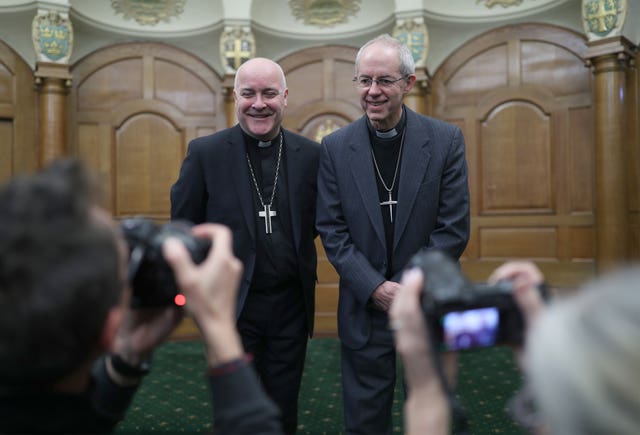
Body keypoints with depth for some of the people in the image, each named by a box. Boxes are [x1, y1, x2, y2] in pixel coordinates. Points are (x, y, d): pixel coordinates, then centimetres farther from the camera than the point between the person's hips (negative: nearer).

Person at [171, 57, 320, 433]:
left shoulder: (310, 154, 0)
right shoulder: (205, 152, -5)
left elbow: (320, 221, 9)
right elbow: (183, 228, -1)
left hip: (290, 306, 2)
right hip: (232, 305, -1)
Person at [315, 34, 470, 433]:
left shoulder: (446, 140, -5)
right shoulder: (335, 148, -2)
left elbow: (454, 229, -7)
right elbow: (332, 231, -4)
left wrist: (407, 290, -13)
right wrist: (375, 288, -14)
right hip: (365, 309, 1)